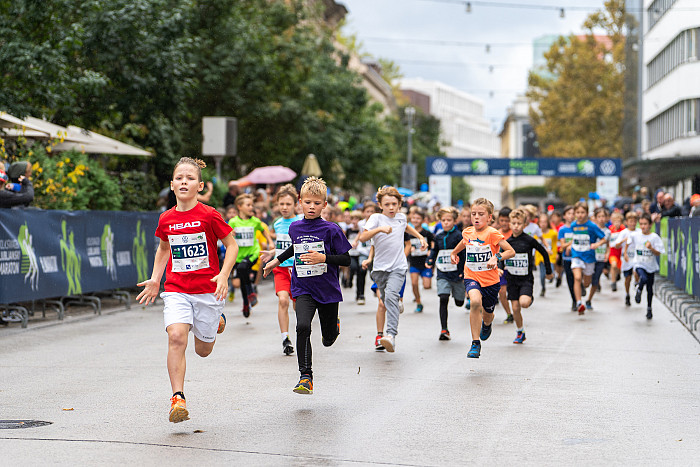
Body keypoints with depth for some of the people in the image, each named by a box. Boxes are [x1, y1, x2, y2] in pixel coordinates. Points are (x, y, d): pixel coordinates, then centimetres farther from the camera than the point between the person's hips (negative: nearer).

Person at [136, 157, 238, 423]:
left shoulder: (209, 216, -10)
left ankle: (216, 319, 44)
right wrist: (155, 280, 13)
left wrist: (223, 276, -15)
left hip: (207, 289, -2)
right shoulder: (166, 219, 2)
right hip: (176, 289, 2)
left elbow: (232, 245, -2)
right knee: (176, 337, -21)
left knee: (203, 350, 10)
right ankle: (178, 398, -19)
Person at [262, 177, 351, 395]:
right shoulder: (295, 227, 4)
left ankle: (332, 325, 49)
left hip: (328, 290, -1)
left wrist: (323, 258, -21)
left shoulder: (331, 229, -8)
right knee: (303, 327, -24)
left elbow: (346, 260, -8)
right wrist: (277, 261, 28)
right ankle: (305, 377, -19)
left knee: (328, 340, 11)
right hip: (303, 289, 1)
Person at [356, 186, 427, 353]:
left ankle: (391, 334, -34)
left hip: (398, 267, -1)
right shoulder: (376, 218, -4)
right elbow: (362, 237, -20)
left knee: (391, 295, -23)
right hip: (380, 268, 1)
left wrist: (421, 237, 29)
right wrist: (379, 229, -32)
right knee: (384, 300, 12)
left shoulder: (401, 217, 8)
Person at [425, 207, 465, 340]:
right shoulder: (438, 237, 7)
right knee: (443, 299, -13)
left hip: (457, 274, -2)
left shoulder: (459, 236, -8)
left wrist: (465, 274, -15)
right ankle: (444, 330, -10)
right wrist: (430, 261, 6)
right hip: (443, 274, 2)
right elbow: (434, 251, 25)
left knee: (459, 303, 9)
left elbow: (465, 255, -9)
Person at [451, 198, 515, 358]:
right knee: (475, 301, -30)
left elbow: (511, 251, -17)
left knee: (487, 313, 15)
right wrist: (454, 252, 37)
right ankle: (475, 343, -22)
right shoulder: (467, 232, 1)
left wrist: (496, 257, -31)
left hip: (490, 279, -1)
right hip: (471, 277, 1)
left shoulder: (492, 233, -14)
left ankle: (487, 324, 58)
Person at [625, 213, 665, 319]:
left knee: (650, 288, 12)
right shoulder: (635, 235, -5)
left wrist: (651, 248, -26)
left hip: (651, 266, 1)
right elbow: (628, 243, 16)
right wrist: (625, 252, 22)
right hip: (639, 264, -1)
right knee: (643, 279, -32)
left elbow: (658, 253, -8)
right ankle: (639, 291, 2)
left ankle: (649, 309, 31)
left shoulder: (654, 237, -9)